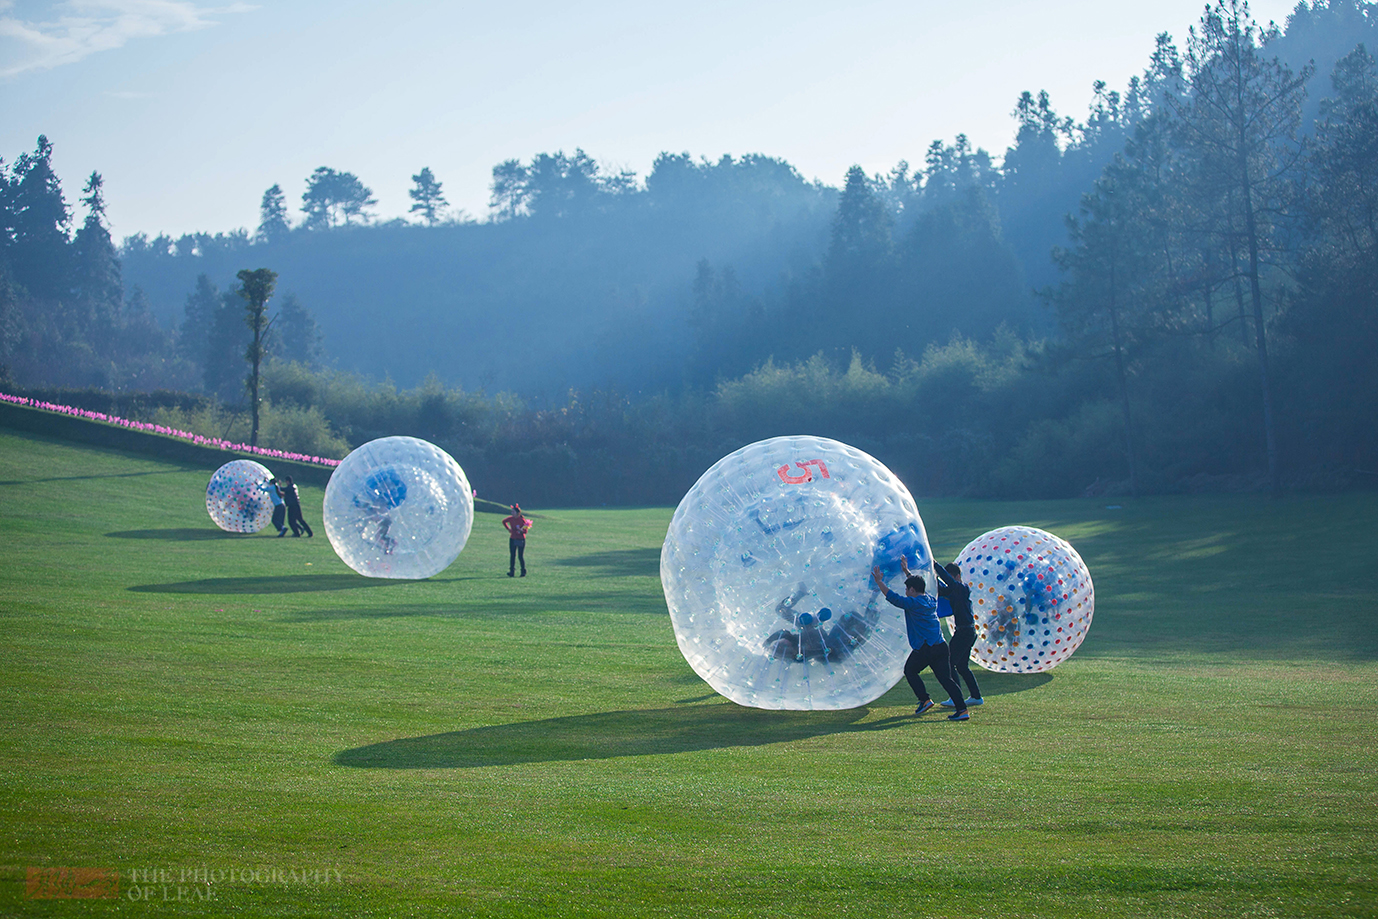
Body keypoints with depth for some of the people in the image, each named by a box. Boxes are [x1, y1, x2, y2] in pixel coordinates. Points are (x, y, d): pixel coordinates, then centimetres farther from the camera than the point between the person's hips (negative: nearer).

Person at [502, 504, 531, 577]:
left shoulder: (522, 520, -13)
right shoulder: (511, 519, 0)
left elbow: (525, 532, -10)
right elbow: (503, 521, 22)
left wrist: (521, 530, -30)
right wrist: (508, 529, 15)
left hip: (521, 540, -4)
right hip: (512, 539, 4)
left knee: (520, 556, -2)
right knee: (512, 556, 0)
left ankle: (523, 572, 12)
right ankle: (512, 572, -1)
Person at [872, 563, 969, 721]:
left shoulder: (914, 603, -9)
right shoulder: (931, 601, 16)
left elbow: (894, 598, -13)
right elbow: (919, 586, 34)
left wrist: (879, 582, -6)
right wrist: (907, 571, 46)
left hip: (924, 648, -7)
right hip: (940, 646, 7)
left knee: (910, 671, 17)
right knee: (945, 678, 4)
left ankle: (925, 699, 8)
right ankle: (962, 709, -7)